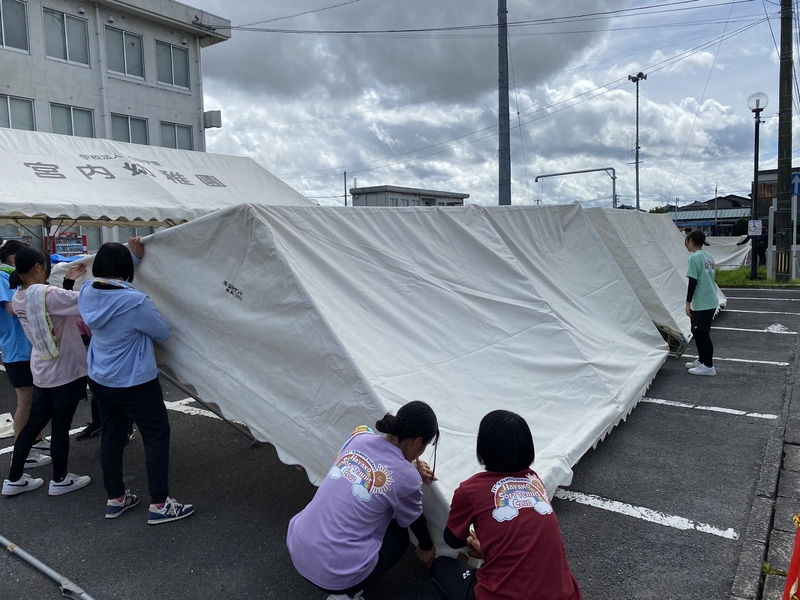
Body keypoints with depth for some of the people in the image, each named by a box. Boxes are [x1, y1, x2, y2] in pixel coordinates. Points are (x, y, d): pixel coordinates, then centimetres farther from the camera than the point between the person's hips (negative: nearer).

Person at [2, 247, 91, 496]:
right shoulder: (47, 294, -23)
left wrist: (69, 281, 16)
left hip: (42, 370, 8)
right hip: (65, 370, -8)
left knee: (33, 424, 18)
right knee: (60, 427, 6)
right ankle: (60, 480, 22)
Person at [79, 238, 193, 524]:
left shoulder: (87, 293, -6)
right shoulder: (136, 302, -26)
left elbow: (110, 280, 18)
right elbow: (164, 333, -11)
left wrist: (135, 257, 12)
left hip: (100, 380, 7)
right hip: (134, 383, -7)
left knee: (112, 435, 17)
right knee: (157, 436, 4)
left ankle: (115, 498, 30)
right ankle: (159, 505, 8)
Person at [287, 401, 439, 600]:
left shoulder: (359, 437, -1)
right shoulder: (406, 477, -13)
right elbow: (413, 520, 8)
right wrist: (427, 547, 28)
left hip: (297, 547, 5)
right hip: (335, 572, -5)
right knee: (399, 536, 21)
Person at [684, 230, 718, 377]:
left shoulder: (694, 258, -14)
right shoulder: (709, 257, 12)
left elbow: (693, 282, -17)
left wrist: (688, 303, -12)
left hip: (701, 304, -9)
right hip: (711, 301, 9)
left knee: (702, 334, -2)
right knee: (699, 332, 19)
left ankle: (708, 367, 3)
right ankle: (702, 360, 29)